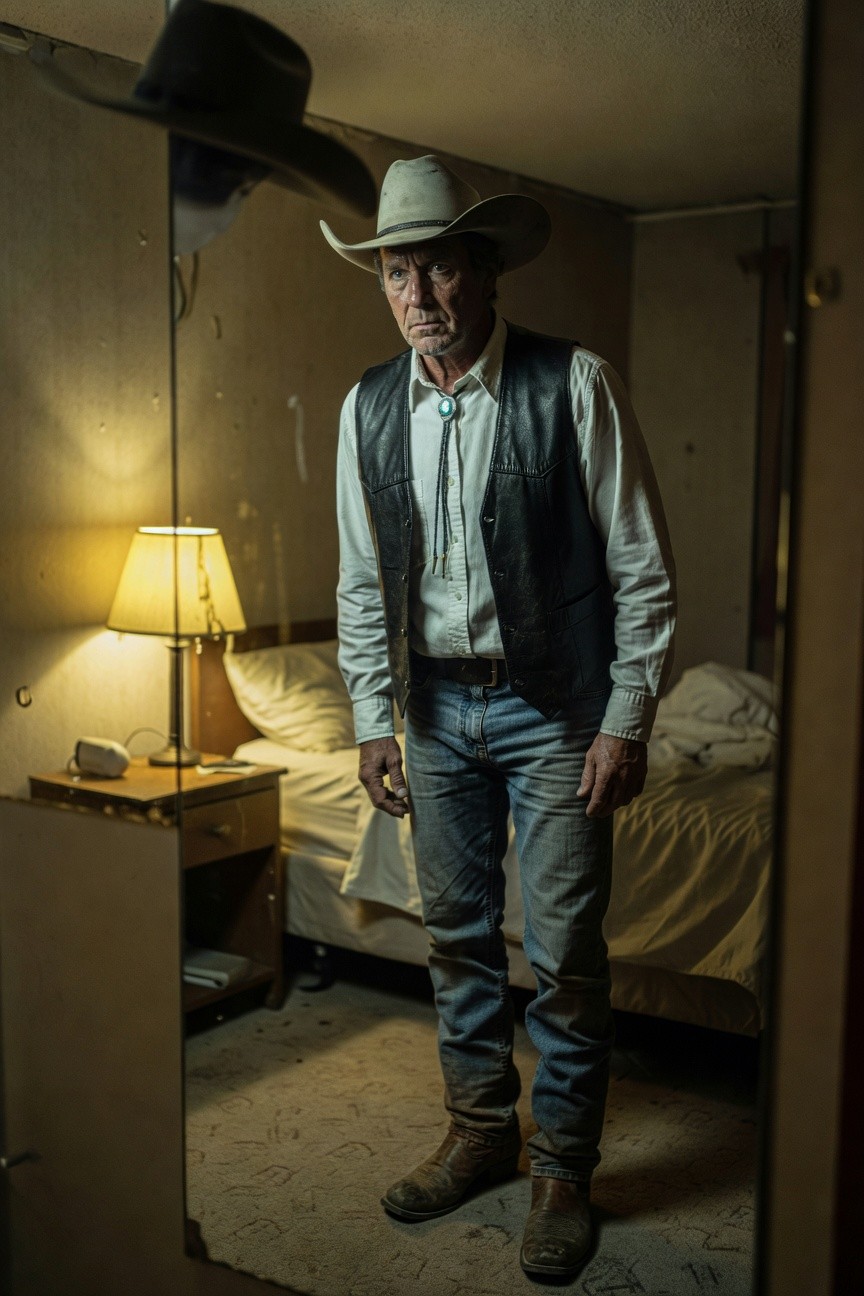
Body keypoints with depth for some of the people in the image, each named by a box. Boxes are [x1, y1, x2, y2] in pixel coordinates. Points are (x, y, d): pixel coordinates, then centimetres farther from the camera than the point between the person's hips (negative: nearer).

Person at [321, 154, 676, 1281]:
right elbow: (363, 580, 9)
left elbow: (643, 569, -9)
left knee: (565, 955, 2)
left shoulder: (576, 387, -11)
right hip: (436, 703, 5)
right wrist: (375, 719, 3)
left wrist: (625, 723, -12)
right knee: (456, 934, 15)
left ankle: (565, 1169, 22)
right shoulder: (368, 409, 2)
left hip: (556, 708, -4)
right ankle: (482, 1131, 35)